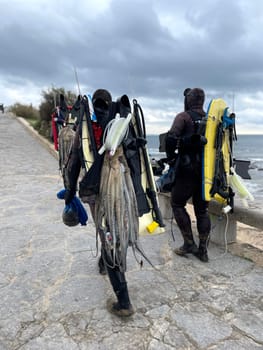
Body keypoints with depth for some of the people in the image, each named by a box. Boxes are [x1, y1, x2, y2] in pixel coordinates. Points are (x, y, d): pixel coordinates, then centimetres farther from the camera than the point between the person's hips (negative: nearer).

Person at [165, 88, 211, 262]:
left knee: (177, 204, 9)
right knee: (202, 210, 12)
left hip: (188, 170, -6)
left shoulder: (184, 116, -5)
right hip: (207, 171, 6)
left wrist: (171, 156, -5)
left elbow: (171, 138, -20)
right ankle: (203, 250, 17)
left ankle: (189, 243, 8)